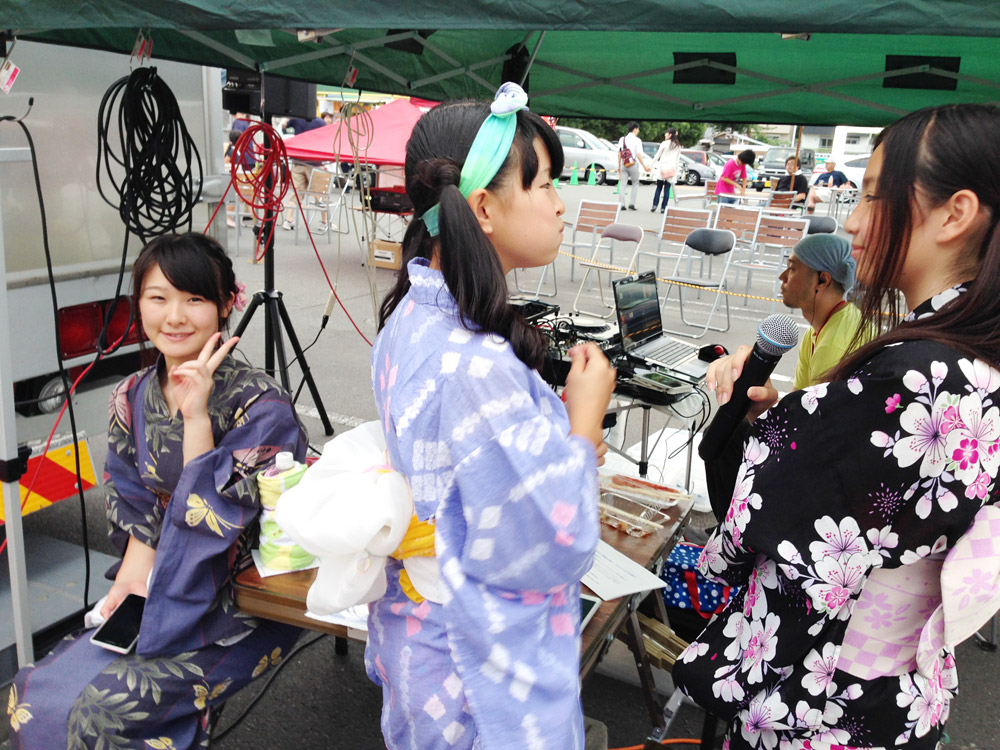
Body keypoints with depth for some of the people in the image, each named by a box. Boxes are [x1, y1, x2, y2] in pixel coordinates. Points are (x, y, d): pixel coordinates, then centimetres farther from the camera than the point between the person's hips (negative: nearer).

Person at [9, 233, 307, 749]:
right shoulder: (132, 398, 1)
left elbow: (215, 519, -22)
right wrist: (133, 576, -10)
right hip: (165, 597, 6)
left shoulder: (260, 405, -19)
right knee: (35, 696, -5)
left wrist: (196, 415, -28)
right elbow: (135, 510, 7)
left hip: (242, 608, -6)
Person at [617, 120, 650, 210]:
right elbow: (638, 155, -11)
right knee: (635, 184, 12)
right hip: (633, 165, -3)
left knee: (622, 185, 3)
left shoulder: (622, 139, 6)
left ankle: (621, 204, -4)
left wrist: (619, 166, 14)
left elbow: (619, 154, 7)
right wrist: (644, 166, -4)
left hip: (624, 165, 3)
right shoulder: (637, 140, -6)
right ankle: (631, 204, 5)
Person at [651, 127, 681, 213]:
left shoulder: (664, 144, -4)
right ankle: (663, 208, 0)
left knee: (658, 188, 6)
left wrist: (652, 165, 8)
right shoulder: (678, 146, 7)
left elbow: (657, 156, -1)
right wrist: (675, 169, 16)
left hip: (662, 168, -2)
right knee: (667, 189, 2)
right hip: (672, 169, 2)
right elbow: (678, 159, 10)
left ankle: (654, 205, -1)